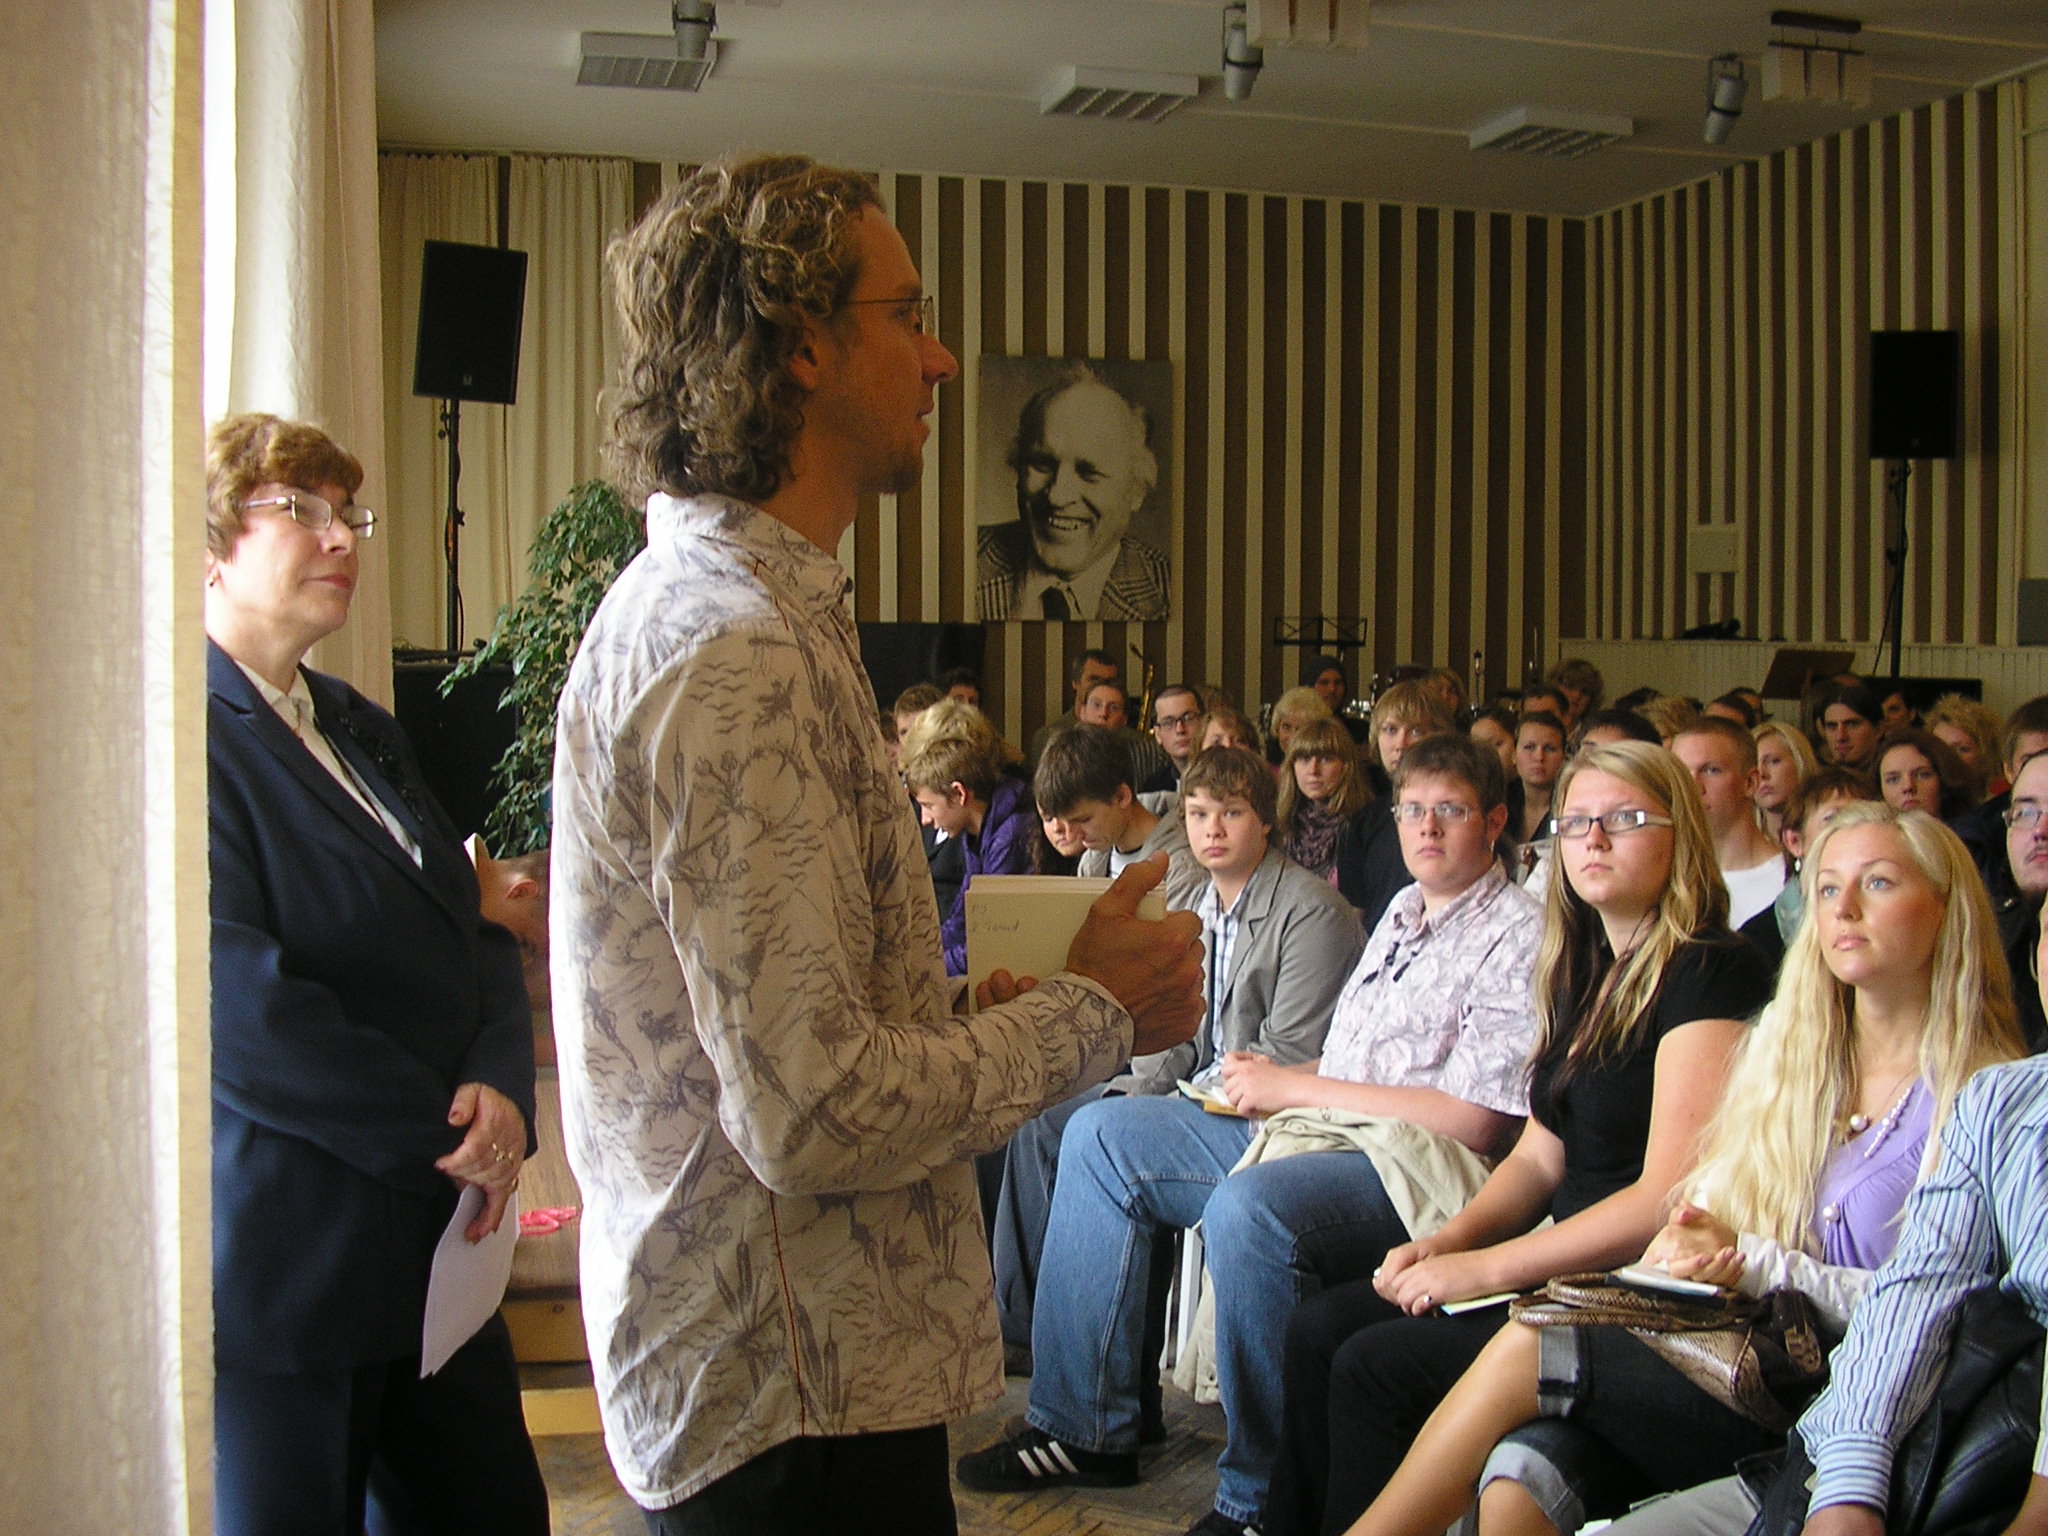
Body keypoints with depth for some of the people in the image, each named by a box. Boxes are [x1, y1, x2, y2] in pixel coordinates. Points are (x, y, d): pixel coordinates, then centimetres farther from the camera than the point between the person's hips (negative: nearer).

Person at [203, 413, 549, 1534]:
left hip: (436, 1241, 8)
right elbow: (238, 1006, -22)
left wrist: (499, 1088, -9)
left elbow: (475, 935, 11)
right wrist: (441, 1136, -16)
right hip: (282, 1262, -8)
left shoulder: (360, 730, 15)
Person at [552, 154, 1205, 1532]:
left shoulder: (705, 602, 11)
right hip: (800, 1406, -10)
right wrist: (1094, 1013, -13)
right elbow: (812, 1114, -26)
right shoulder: (736, 652, -22)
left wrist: (997, 999, 6)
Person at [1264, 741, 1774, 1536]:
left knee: (1376, 1365, -19)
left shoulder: (1709, 973, -14)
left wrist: (1484, 1268, -18)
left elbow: (1669, 1197, -20)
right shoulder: (1587, 970, 13)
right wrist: (1445, 1242, -2)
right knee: (1318, 1326, -3)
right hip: (1570, 1268, 9)